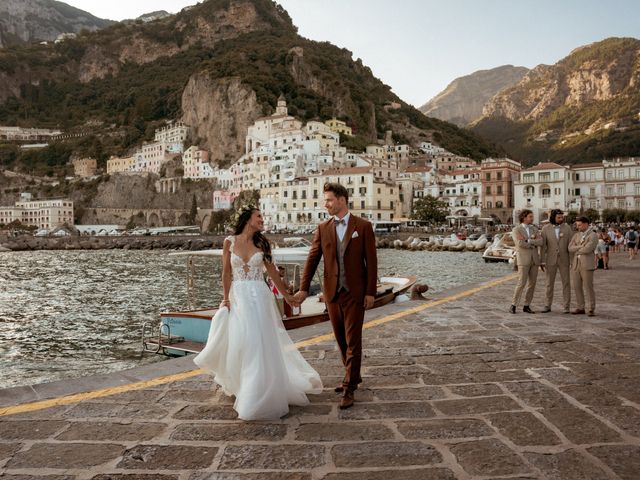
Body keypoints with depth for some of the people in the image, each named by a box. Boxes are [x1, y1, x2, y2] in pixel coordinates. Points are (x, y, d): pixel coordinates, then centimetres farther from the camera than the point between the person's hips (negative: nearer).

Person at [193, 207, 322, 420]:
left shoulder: (261, 243, 4)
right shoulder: (229, 242, 1)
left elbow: (272, 271, 10)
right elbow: (226, 272, 3)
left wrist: (286, 295, 14)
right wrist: (226, 298, -1)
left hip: (259, 296, 1)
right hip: (238, 297, 0)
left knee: (260, 342, -3)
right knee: (239, 342, 1)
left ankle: (258, 393, 8)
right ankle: (241, 385, 24)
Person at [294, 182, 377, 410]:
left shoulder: (363, 226, -3)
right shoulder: (322, 228, 5)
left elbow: (371, 261, -4)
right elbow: (312, 259, 3)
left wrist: (371, 292, -7)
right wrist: (303, 288, -3)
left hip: (355, 293, -4)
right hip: (332, 292, 4)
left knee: (352, 340, -1)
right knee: (341, 339, 14)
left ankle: (349, 387, 7)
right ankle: (353, 375, 33)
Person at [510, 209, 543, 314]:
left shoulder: (534, 229, 13)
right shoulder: (516, 230, -4)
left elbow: (540, 242, -4)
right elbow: (520, 244, -19)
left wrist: (528, 241, -16)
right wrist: (533, 244, -7)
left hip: (534, 260, 6)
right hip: (523, 260, -6)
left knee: (532, 284, 4)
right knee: (521, 283, -10)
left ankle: (526, 306, 12)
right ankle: (513, 305, 0)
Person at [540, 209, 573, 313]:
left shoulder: (567, 228, -1)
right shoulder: (546, 229, -3)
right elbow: (543, 245, -2)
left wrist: (573, 259, -4)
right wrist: (542, 261, -5)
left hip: (564, 259, 0)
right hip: (550, 259, 0)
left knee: (566, 283, 1)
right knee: (549, 283, 6)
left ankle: (567, 306, 8)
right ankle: (548, 306, 15)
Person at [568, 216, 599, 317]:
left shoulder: (593, 235, -5)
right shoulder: (576, 235, 14)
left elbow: (588, 249, -19)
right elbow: (570, 248, 1)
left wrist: (577, 251, -3)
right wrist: (581, 246, -13)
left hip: (587, 265, -6)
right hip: (575, 264, 6)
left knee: (588, 287, -2)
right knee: (577, 287, 7)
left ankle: (592, 309, 8)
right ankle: (580, 308, 15)